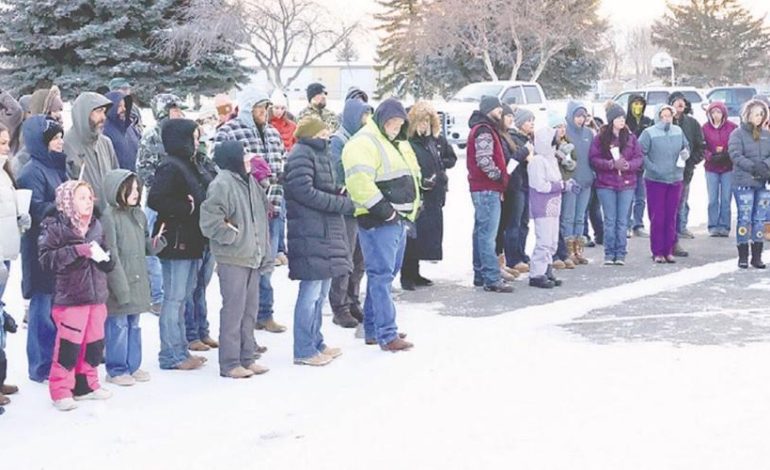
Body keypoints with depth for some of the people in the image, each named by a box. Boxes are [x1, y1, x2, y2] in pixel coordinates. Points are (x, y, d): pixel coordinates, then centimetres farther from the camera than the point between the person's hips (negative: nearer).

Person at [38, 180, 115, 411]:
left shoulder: (96, 226, 12)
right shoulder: (55, 228, -7)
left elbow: (107, 262, 22)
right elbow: (47, 258, -17)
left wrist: (106, 258, -1)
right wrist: (77, 251, -22)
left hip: (97, 295, 6)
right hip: (70, 297, -6)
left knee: (95, 343, 11)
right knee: (68, 345, -6)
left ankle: (86, 385, 26)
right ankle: (61, 391, 5)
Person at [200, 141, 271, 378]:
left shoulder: (249, 182, 13)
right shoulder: (221, 184, -14)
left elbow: (260, 219, 19)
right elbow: (209, 220, -19)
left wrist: (265, 254, 15)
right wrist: (232, 236, -13)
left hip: (252, 256, 8)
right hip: (232, 258, -8)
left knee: (250, 309, 13)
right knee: (233, 310, -4)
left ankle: (246, 358, 23)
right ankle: (229, 363, 3)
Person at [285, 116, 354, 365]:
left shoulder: (319, 154, 21)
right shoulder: (301, 155, -11)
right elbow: (305, 192, -21)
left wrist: (340, 196, 3)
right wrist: (343, 204, -17)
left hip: (327, 230, 10)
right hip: (310, 232, -10)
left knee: (321, 290, 16)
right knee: (311, 291, -6)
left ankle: (316, 343, 26)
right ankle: (304, 351, 0)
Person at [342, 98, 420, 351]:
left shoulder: (399, 143, 20)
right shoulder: (363, 143, -12)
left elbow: (413, 174, 29)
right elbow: (359, 182, -24)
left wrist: (411, 209, 16)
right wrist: (383, 210, -21)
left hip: (400, 219, 10)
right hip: (379, 222, -10)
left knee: (385, 274, 14)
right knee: (381, 275, -8)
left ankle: (373, 329, 23)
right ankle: (387, 335, -7)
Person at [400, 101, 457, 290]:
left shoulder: (438, 140, 11)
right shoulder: (407, 142, -10)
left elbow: (452, 158, 22)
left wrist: (441, 165, 4)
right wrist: (419, 181, -23)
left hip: (435, 195, 7)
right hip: (415, 196, -7)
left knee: (431, 234, 11)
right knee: (412, 236, -7)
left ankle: (414, 273, 21)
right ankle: (407, 276, 2)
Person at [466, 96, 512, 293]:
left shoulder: (484, 129, 20)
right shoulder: (484, 131, -13)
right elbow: (484, 160, -24)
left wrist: (500, 179, 16)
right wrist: (499, 176, -10)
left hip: (481, 188, 11)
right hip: (488, 189, -11)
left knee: (481, 231, 13)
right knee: (488, 233, -12)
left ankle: (481, 275, 20)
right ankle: (492, 279, -13)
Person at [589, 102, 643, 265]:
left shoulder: (630, 137, 4)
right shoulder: (600, 138, -2)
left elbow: (638, 158, 3)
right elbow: (594, 159, -6)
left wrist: (628, 165, -16)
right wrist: (612, 164, -18)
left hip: (627, 184, 2)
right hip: (606, 184, -2)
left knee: (622, 221, 4)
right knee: (610, 220, 3)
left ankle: (620, 254, 10)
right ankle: (609, 254, 10)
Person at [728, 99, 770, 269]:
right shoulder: (737, 134, -2)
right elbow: (736, 155, -12)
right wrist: (754, 167, -22)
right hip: (744, 183, -4)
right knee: (744, 218, -2)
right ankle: (743, 256, 4)